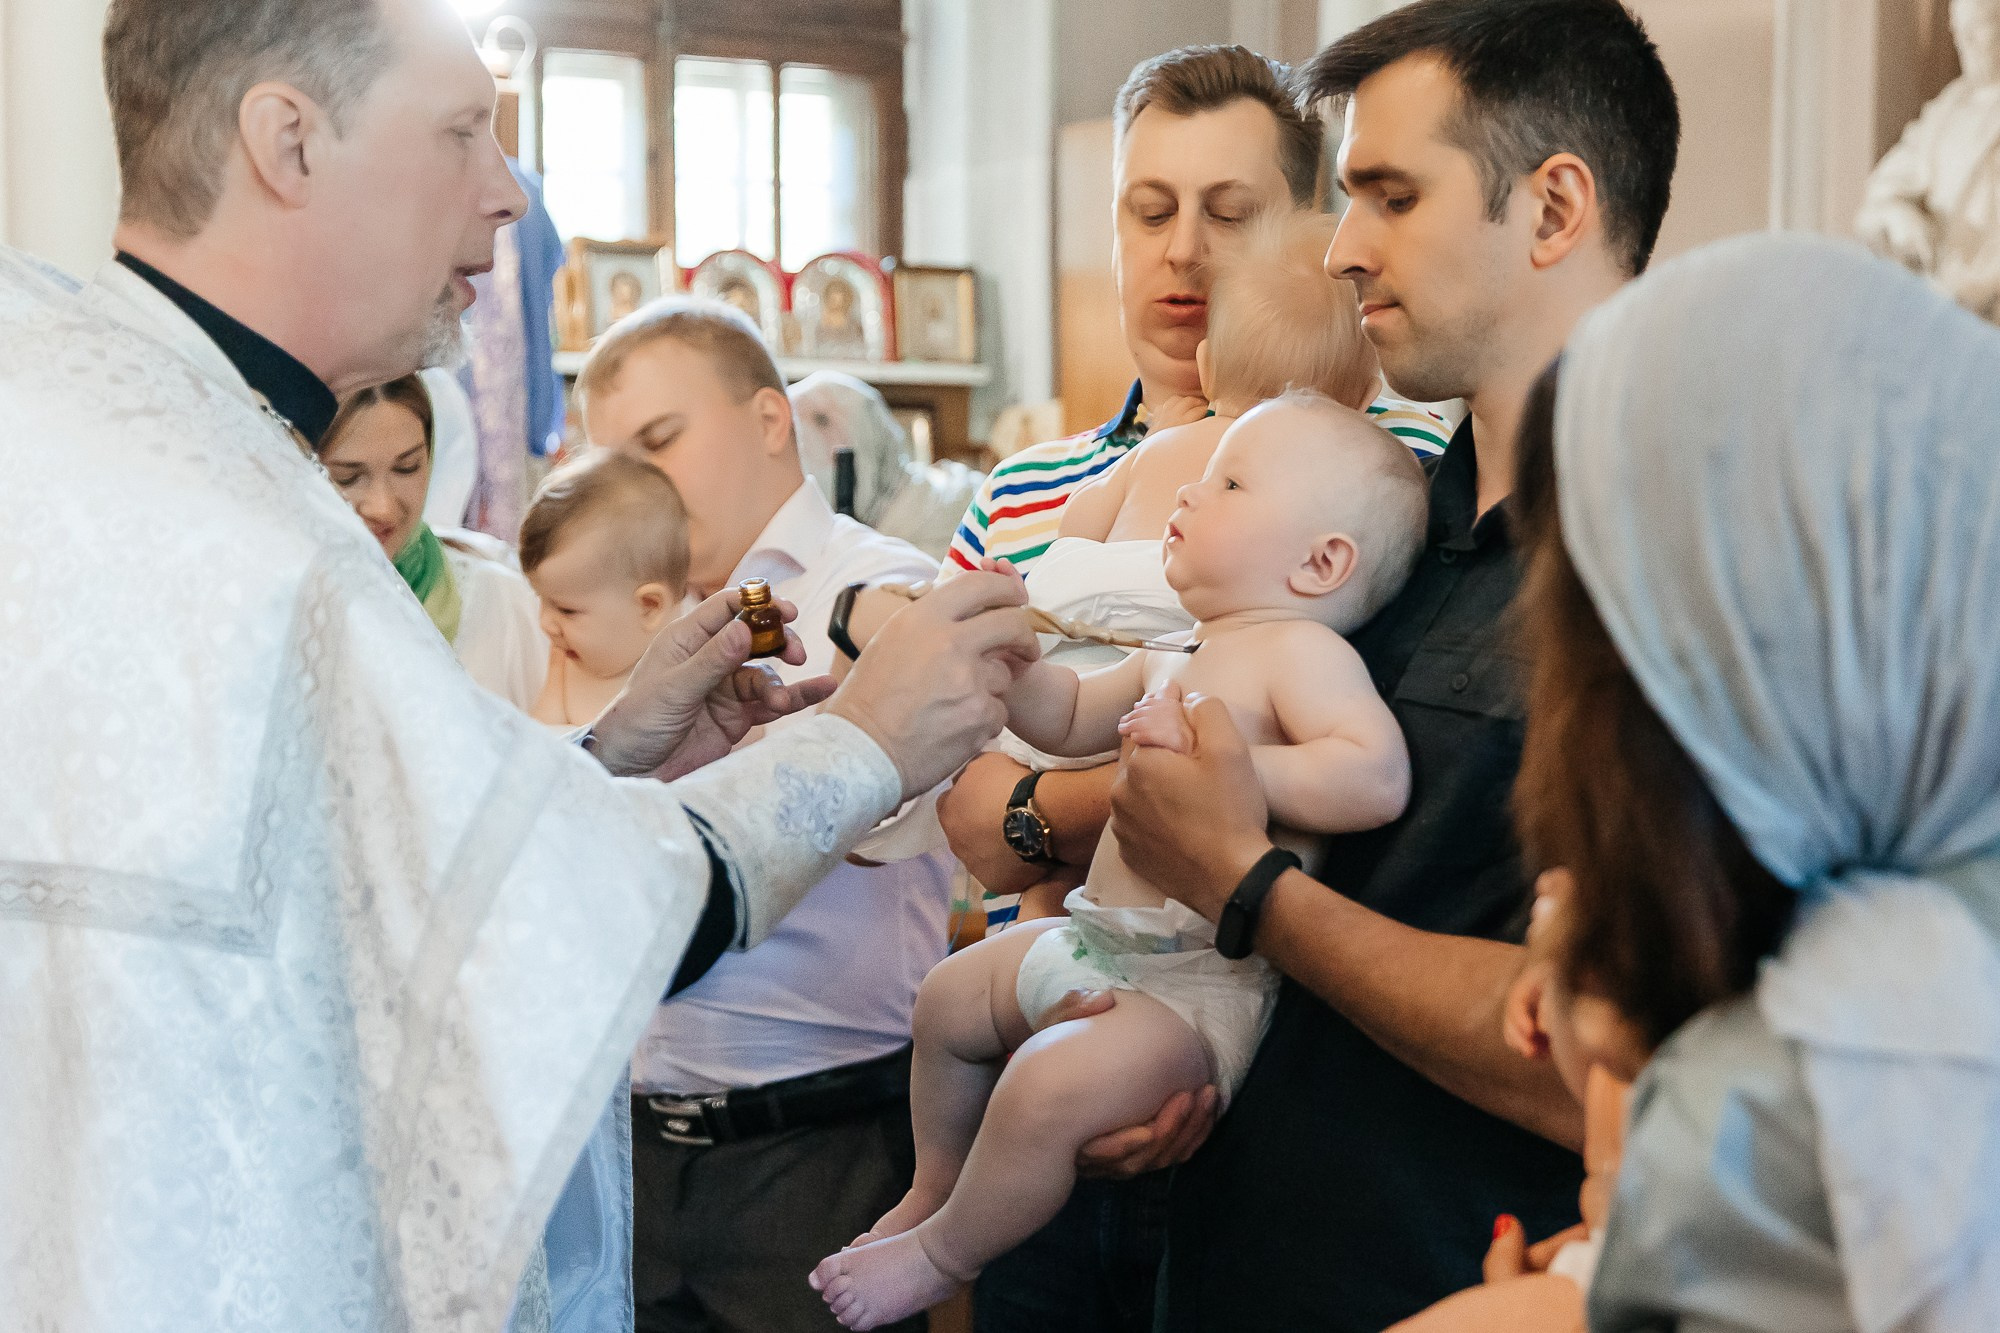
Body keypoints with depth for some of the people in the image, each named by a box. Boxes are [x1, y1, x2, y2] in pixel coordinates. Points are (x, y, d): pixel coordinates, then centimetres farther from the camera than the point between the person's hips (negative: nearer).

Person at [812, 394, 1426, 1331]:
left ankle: (944, 1254, -1)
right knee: (950, 996, 22)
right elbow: (1071, 718, 30)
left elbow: (1376, 777, -30)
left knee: (1049, 1087, -29)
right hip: (1094, 940, 11)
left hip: (1202, 981, -11)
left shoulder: (1300, 649, -15)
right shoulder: (1176, 657, 15)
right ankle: (933, 1190, 44)